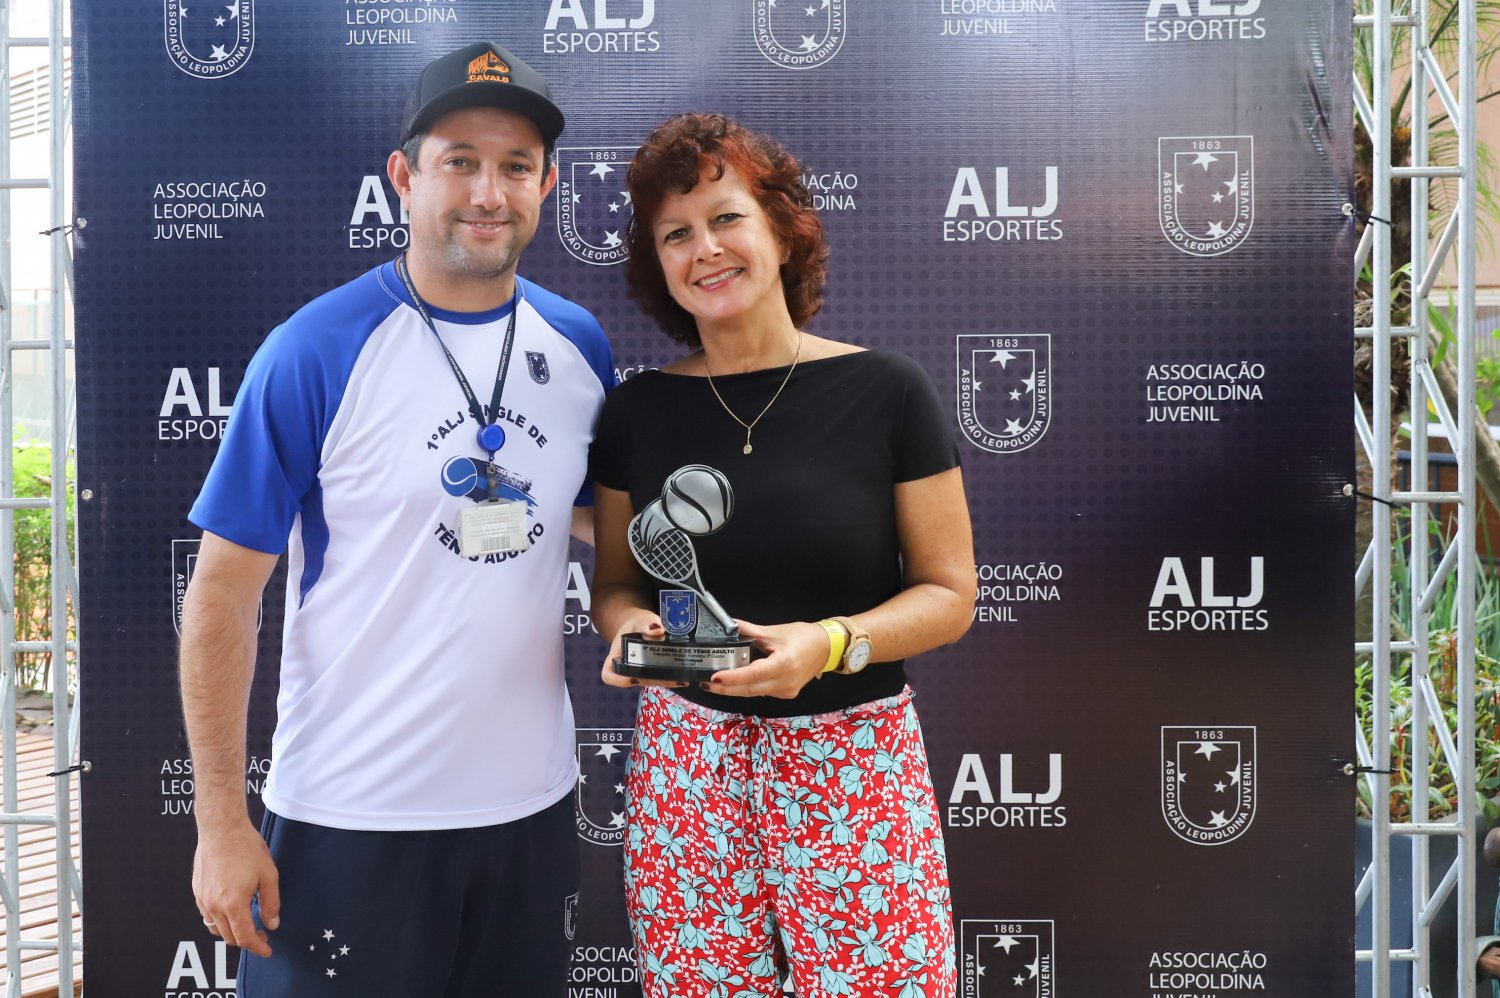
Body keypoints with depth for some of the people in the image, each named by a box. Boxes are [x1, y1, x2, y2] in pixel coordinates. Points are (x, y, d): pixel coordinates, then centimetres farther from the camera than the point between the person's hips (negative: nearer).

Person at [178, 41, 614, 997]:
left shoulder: (579, 344, 1)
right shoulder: (314, 353, -12)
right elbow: (224, 593, -9)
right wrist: (223, 823, -11)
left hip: (533, 807, 4)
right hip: (352, 819, -4)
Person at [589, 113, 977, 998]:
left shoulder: (886, 392, -5)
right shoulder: (639, 411, 4)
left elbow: (949, 593, -2)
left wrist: (830, 643, -19)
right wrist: (630, 625, -9)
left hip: (853, 755, -2)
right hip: (687, 761, 2)